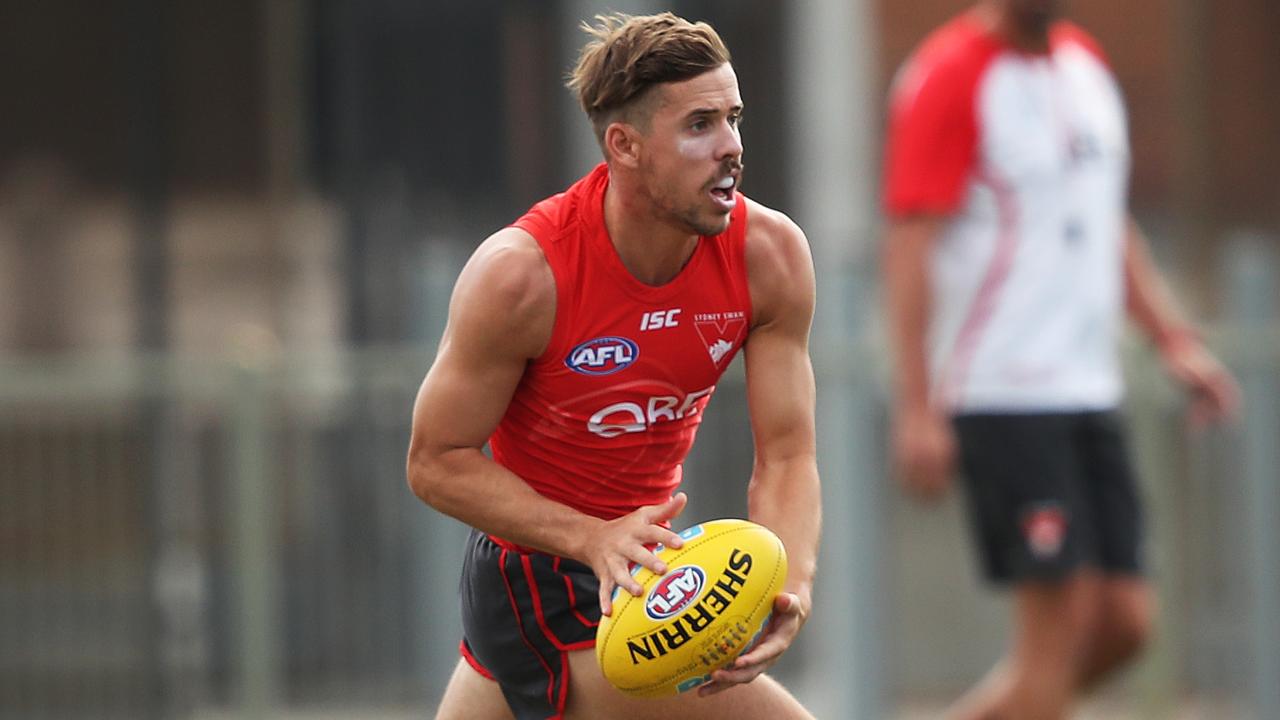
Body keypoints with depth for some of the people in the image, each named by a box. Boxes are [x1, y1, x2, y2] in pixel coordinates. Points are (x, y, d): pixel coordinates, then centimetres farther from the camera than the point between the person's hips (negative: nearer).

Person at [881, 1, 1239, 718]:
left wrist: (1176, 339, 16)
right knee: (1060, 617, -11)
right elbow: (910, 246, -13)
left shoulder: (1086, 61, 15)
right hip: (1000, 390, -8)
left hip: (1090, 389, 8)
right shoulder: (949, 77, -9)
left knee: (1125, 621, 2)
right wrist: (916, 408, -18)